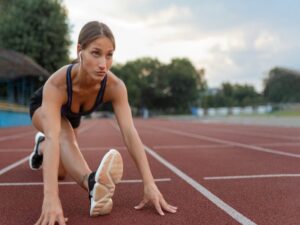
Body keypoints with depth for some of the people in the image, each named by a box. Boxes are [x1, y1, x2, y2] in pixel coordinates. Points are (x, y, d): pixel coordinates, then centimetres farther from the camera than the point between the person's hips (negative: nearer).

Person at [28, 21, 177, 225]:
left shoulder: (115, 86, -38)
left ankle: (41, 148, 39)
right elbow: (54, 137, -59)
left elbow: (130, 133, -46)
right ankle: (93, 185, -56)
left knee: (61, 172, 10)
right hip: (42, 107, -4)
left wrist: (150, 184, -54)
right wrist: (51, 196, -70)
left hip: (71, 115, 4)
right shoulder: (56, 84, -47)